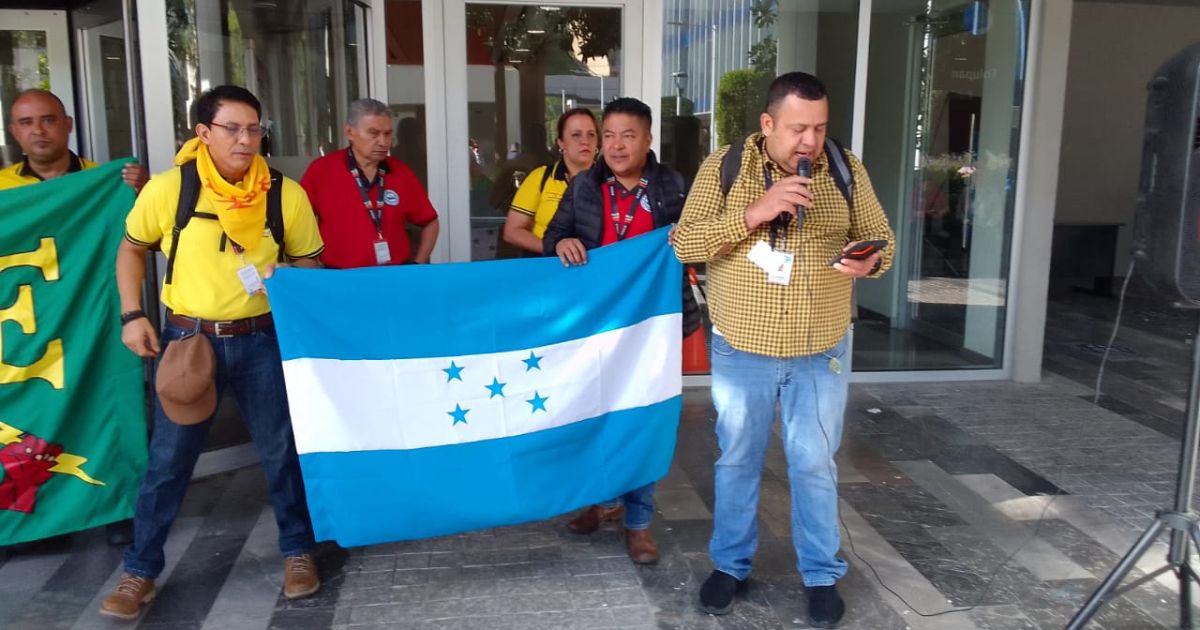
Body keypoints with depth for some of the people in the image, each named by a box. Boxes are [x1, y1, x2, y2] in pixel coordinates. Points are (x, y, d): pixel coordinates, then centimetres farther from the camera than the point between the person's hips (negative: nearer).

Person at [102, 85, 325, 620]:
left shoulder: (286, 194, -6)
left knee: (281, 450, 9)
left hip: (261, 339, 1)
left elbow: (307, 264, 6)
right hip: (187, 339, 0)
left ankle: (297, 551, 29)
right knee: (168, 459, 7)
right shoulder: (167, 189, -8)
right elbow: (131, 249, 9)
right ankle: (140, 570, 24)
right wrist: (132, 315, -1)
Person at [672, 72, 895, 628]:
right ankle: (730, 564, 33)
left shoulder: (847, 170, -2)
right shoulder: (723, 167, -7)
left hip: (821, 353, 1)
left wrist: (869, 261, -21)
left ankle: (822, 574, 30)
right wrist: (753, 213, -27)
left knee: (815, 465, 12)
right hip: (741, 350, 0)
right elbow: (685, 244, -13)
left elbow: (881, 239, 4)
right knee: (737, 460, 15)